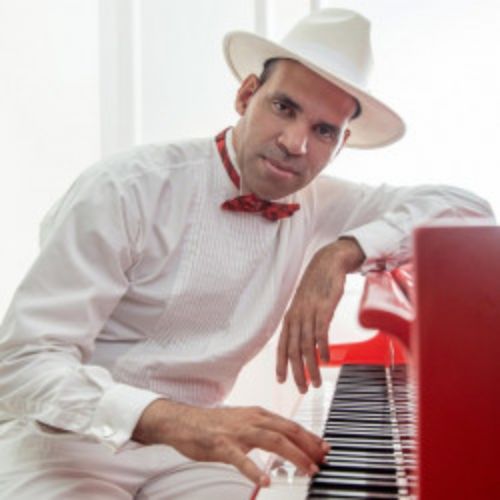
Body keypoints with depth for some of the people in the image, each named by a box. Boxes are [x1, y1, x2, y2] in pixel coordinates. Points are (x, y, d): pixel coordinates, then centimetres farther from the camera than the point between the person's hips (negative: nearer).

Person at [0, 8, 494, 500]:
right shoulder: (124, 190, -16)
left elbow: (471, 211, 0)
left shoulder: (316, 206, 0)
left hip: (187, 447, 5)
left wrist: (344, 251, -17)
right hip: (64, 438, -4)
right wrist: (172, 420, -38)